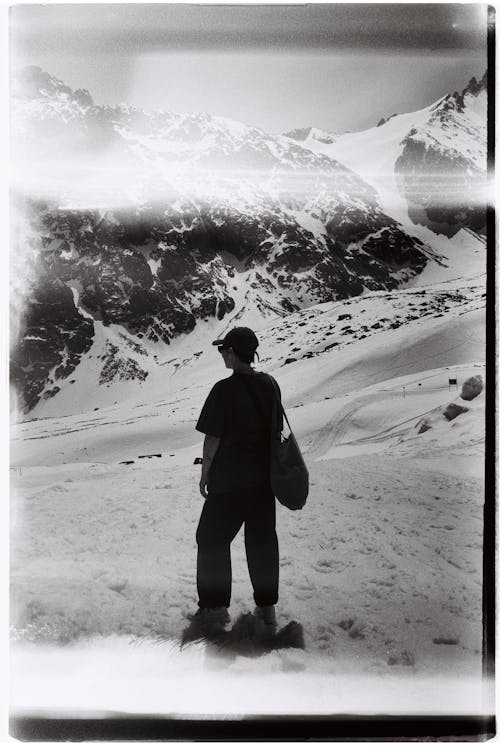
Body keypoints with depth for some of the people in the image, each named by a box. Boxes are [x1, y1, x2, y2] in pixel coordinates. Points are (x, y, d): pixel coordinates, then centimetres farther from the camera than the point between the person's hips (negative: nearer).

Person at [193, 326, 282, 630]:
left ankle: (216, 605, 18)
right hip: (265, 478, 6)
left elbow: (213, 437, -14)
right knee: (263, 539, 15)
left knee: (212, 539, 11)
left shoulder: (225, 389, -18)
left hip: (229, 480, -6)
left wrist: (205, 474, -2)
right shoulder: (270, 384, 2)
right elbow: (277, 430, 9)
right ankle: (267, 605, 24)